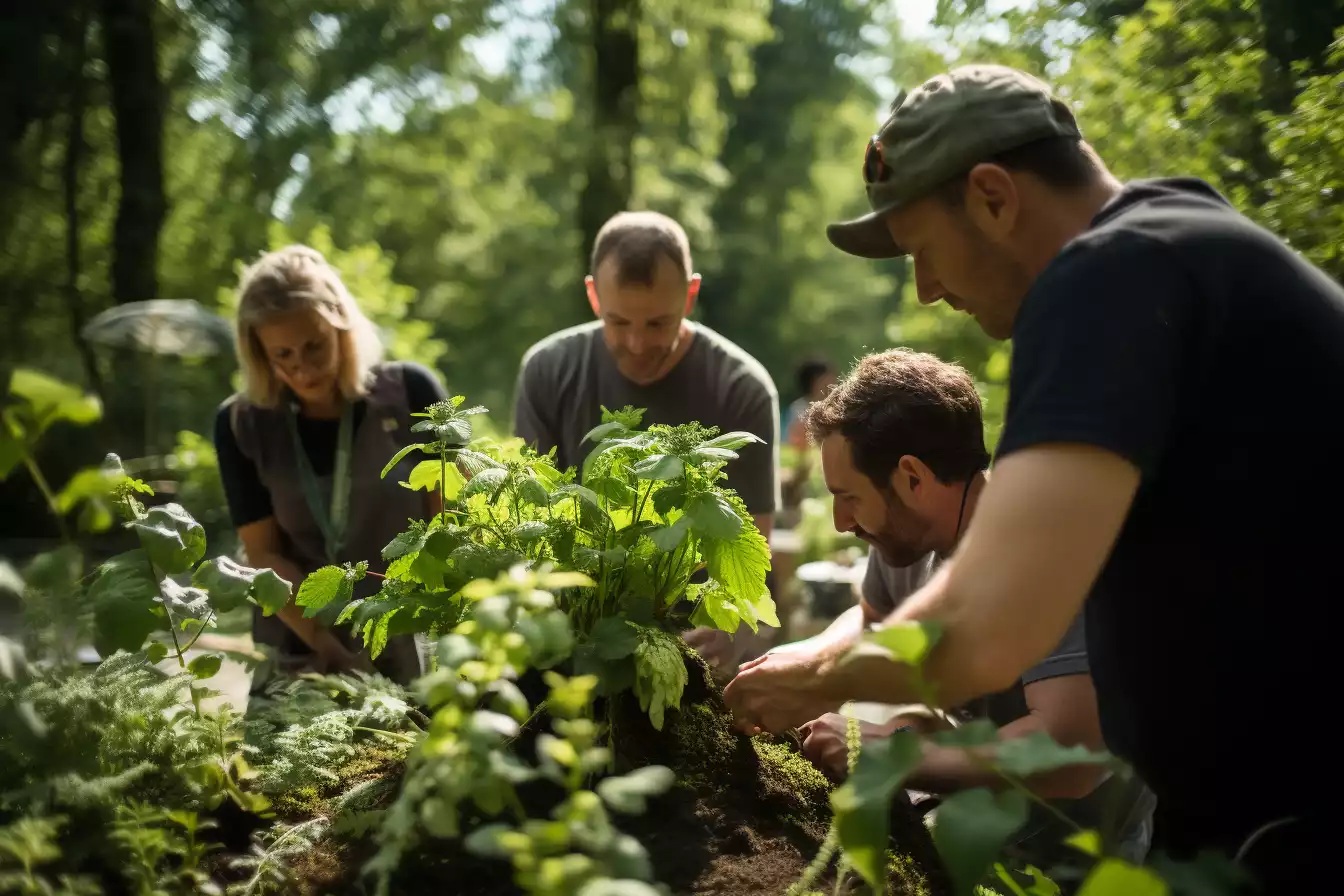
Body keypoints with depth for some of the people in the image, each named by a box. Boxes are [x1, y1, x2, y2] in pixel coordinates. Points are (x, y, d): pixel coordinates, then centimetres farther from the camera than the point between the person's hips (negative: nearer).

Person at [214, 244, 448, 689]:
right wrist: (337, 655, -15)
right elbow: (264, 554, -4)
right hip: (299, 661, 1)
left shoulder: (410, 393, -6)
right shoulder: (242, 426, -2)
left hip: (416, 653, -1)